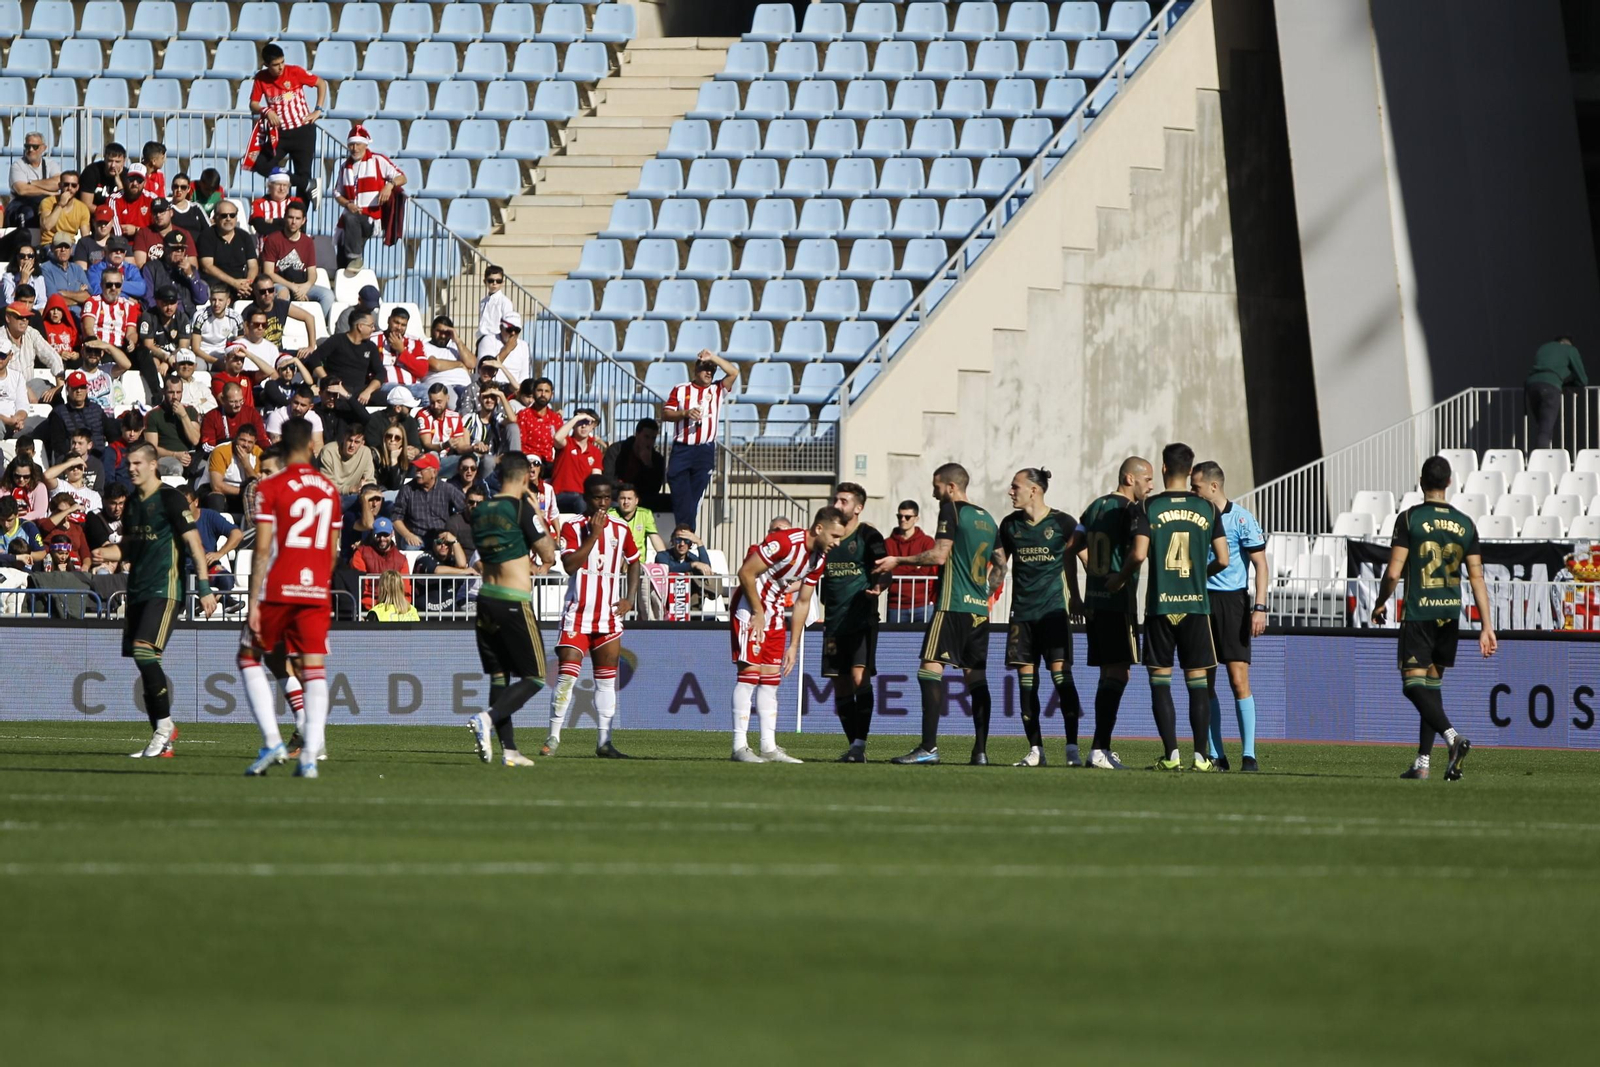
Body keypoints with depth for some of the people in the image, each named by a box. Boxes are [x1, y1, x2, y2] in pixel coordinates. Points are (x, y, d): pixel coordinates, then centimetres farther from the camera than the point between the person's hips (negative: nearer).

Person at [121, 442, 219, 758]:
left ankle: (165, 724, -9)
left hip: (164, 589, -8)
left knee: (144, 652, -21)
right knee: (143, 661, 4)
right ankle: (162, 742, 8)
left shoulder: (170, 498, -7)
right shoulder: (133, 502, 15)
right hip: (137, 590, 8)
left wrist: (204, 588, -15)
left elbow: (193, 543, -10)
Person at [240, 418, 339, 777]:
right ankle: (310, 756, -10)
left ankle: (272, 741, 0)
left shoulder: (270, 488, -5)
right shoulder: (329, 490, 9)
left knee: (249, 657, 13)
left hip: (278, 589, -3)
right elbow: (333, 551, 14)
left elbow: (263, 549, -10)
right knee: (314, 668, 1)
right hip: (317, 593, 3)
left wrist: (253, 602, -9)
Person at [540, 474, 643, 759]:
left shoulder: (621, 529, 8)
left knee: (607, 679, 4)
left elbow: (633, 563, 21)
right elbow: (570, 564, -17)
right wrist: (593, 534, -20)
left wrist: (630, 599, 8)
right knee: (567, 674, -10)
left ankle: (604, 742, 7)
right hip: (577, 615, -4)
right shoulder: (572, 527, -4)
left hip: (609, 616, 4)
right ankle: (553, 738, -3)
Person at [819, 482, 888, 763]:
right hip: (834, 622, 6)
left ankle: (860, 745, -20)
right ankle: (854, 746, 12)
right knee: (840, 685, 5)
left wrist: (879, 585, -34)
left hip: (862, 620, -6)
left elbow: (884, 571, -13)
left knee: (860, 677, -18)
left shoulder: (868, 537, -3)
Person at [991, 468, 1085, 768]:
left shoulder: (1062, 523, -2)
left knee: (1060, 673, -12)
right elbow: (998, 566, 15)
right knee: (1026, 680, 1)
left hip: (1054, 609, -4)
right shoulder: (1010, 525, 9)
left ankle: (1072, 748, -10)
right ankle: (1035, 750, 6)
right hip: (1022, 613, 4)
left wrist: (1075, 599, 11)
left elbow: (1071, 561, 9)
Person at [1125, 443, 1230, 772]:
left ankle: (1171, 754, -2)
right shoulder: (1206, 509, 3)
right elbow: (1223, 559, 2)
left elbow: (1139, 554, -11)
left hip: (1159, 606, -2)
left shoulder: (1151, 507, -4)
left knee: (1160, 680, 4)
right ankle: (1201, 755, 2)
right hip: (1195, 604, 2)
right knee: (1197, 681, 5)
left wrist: (1117, 580, 7)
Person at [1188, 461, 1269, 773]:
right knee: (1204, 684, 3)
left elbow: (1261, 565, -6)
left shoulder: (1241, 519, -6)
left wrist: (1259, 607, -14)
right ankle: (1215, 754, 8)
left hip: (1232, 601, -6)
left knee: (1239, 681, -10)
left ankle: (1249, 755, -8)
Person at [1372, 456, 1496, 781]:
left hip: (1418, 614, -5)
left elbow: (1393, 572, -10)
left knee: (1413, 684, -4)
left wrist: (1380, 604, 8)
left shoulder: (1409, 519, -7)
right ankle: (1422, 762, 14)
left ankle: (1452, 736, -28)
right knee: (1432, 684, 14)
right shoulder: (1465, 524, 6)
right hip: (1451, 614, 5)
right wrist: (1486, 627, 4)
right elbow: (1477, 577, 3)